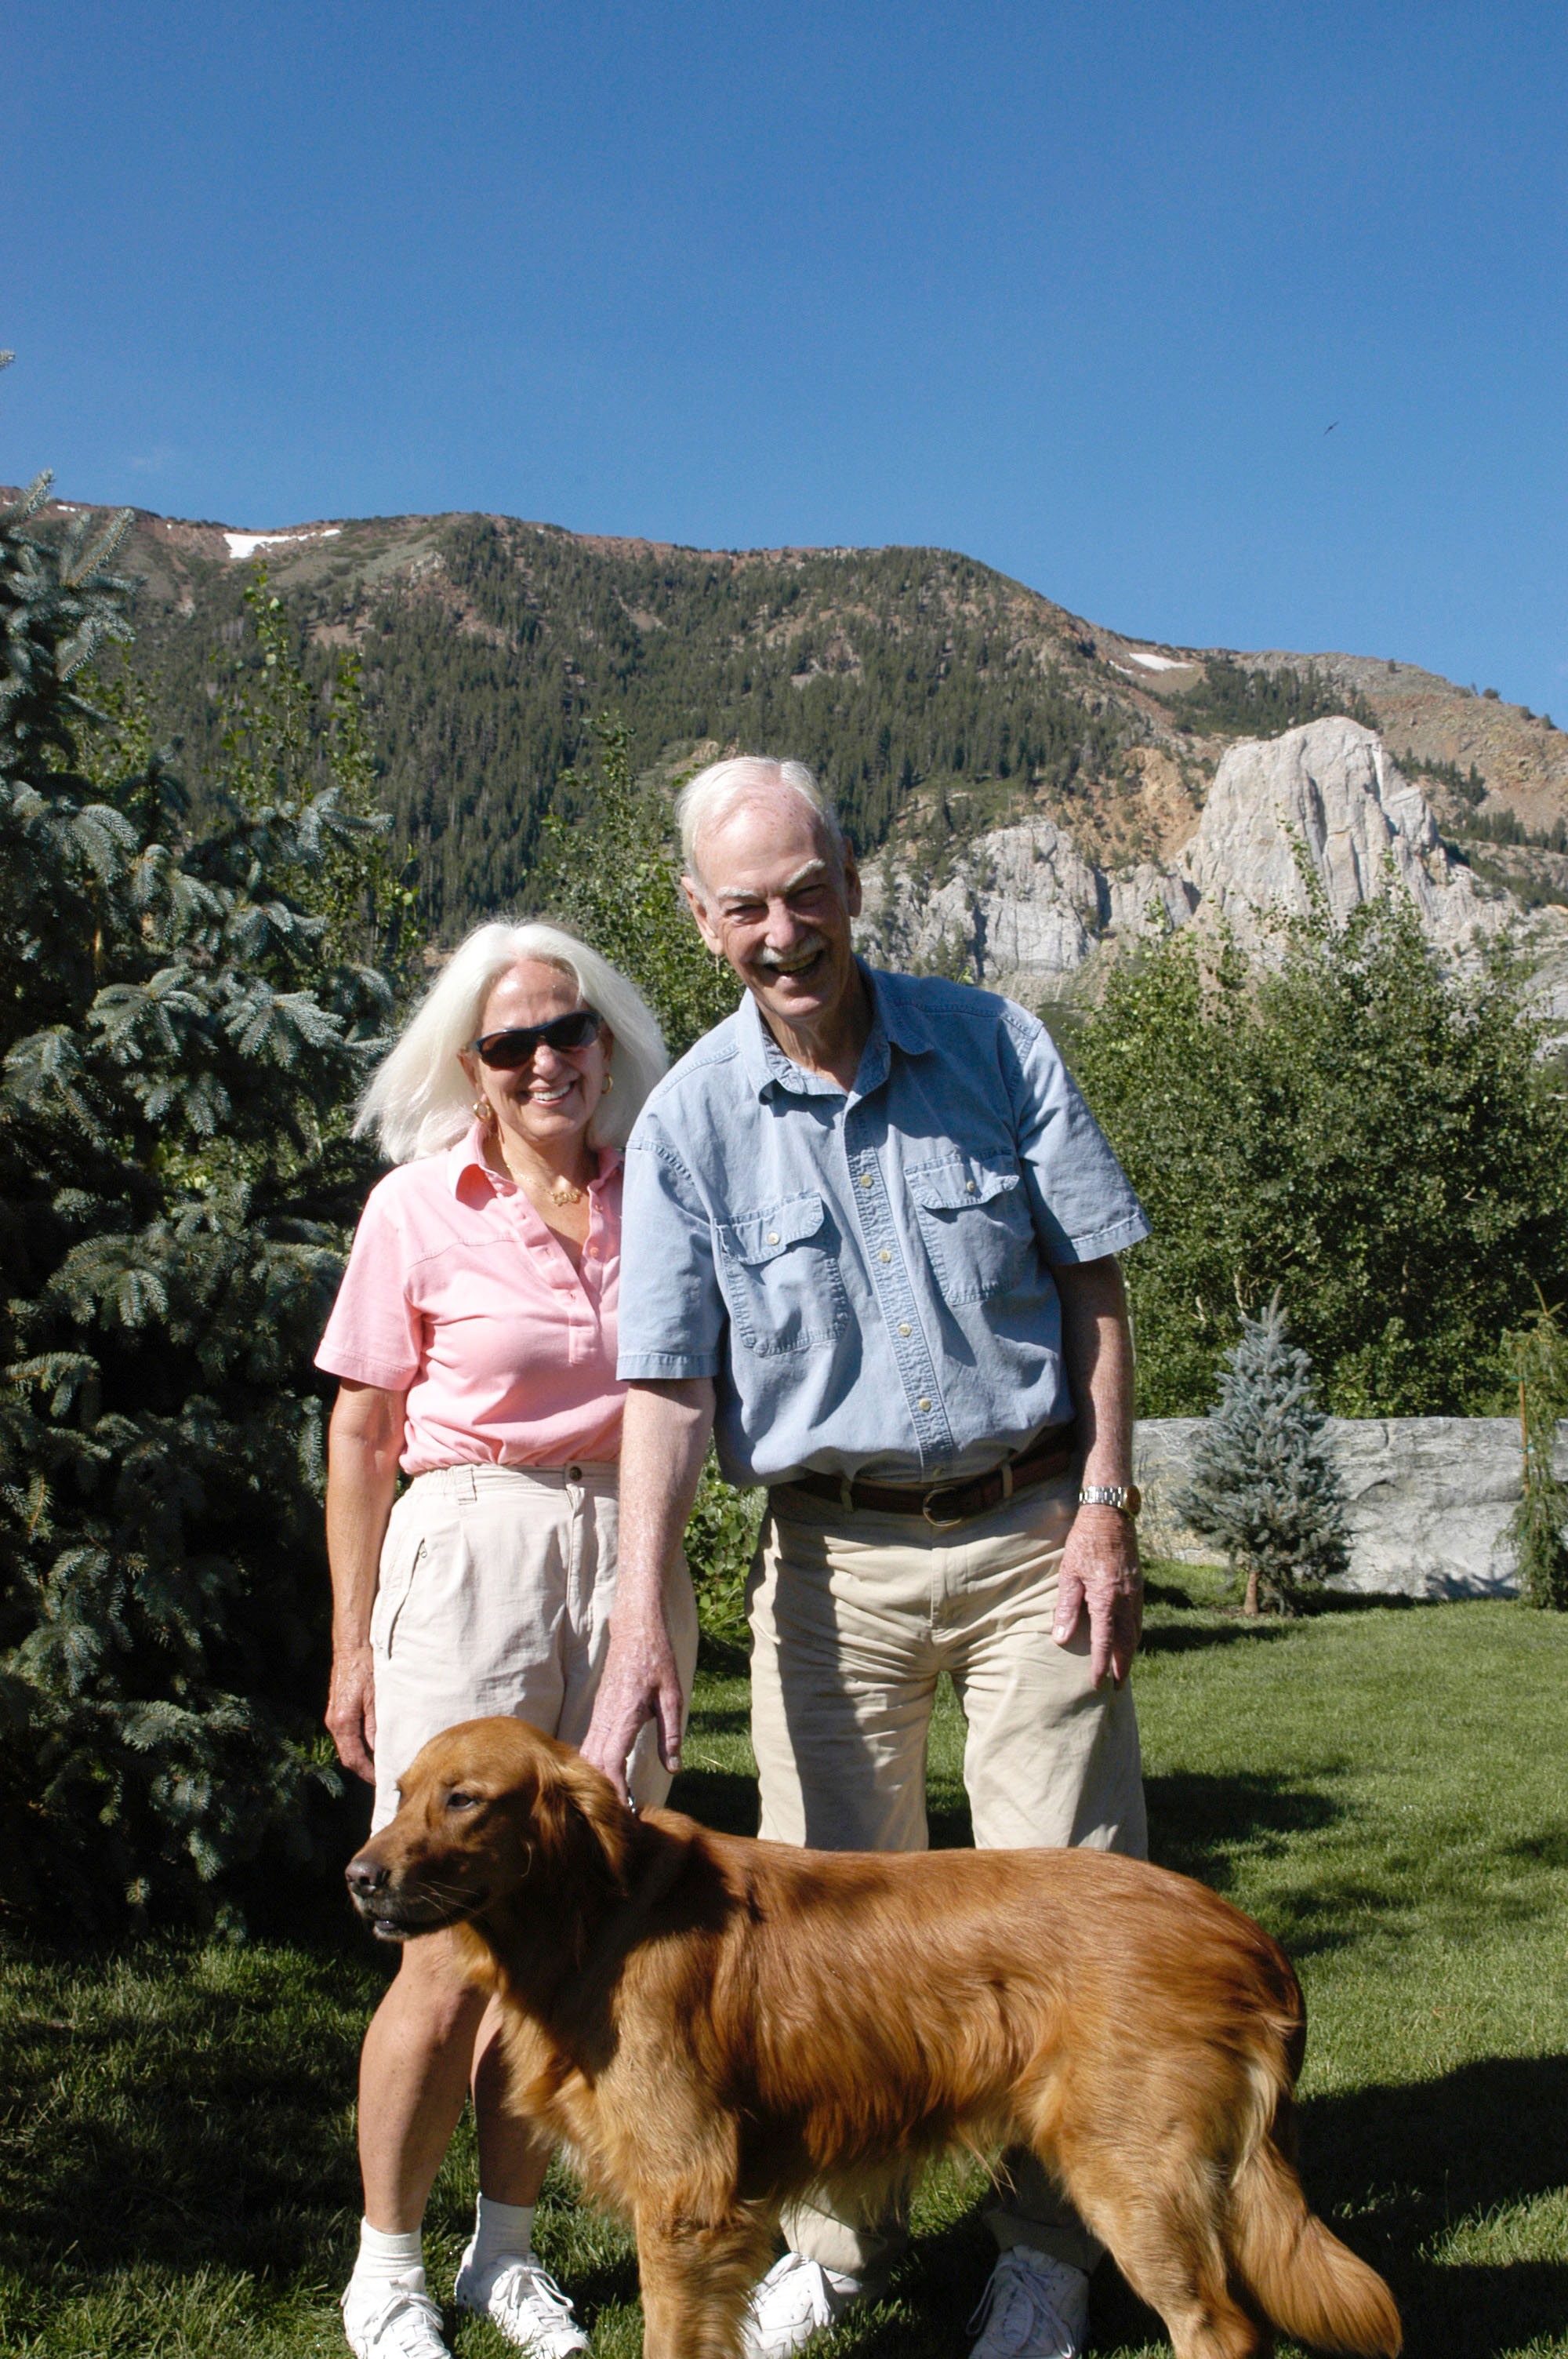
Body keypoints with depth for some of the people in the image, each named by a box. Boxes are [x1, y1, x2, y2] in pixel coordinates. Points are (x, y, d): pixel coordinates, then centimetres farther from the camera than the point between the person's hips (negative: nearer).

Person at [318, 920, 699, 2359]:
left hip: (626, 1565, 3)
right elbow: (361, 1437, 2)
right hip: (469, 1565, -3)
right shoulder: (419, 1211, -2)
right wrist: (353, 1643, 0)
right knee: (457, 1954, -3)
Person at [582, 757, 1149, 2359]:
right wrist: (639, 1621, -19)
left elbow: (1093, 1287, 2)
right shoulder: (689, 1121, -4)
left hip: (1032, 1534, 0)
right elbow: (666, 1383, -9)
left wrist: (1104, 1509, -5)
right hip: (837, 1553, 0)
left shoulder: (993, 1047, -2)